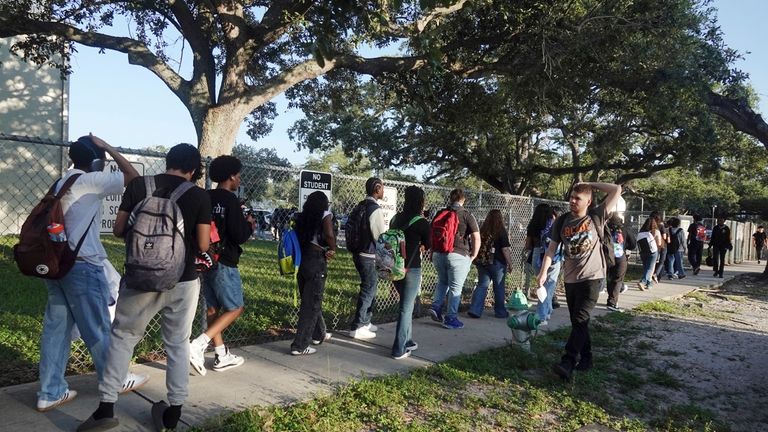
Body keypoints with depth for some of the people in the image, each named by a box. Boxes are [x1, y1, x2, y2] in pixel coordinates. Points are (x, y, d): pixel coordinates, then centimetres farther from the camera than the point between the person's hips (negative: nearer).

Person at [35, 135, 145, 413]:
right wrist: (107, 147, -5)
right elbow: (132, 176, -13)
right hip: (83, 266, -8)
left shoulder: (61, 183, 14)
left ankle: (50, 393, 16)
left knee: (56, 327, 10)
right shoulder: (90, 181, -12)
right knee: (98, 328, 6)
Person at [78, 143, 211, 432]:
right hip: (183, 281, 0)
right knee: (178, 344, 13)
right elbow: (203, 245, -6)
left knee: (122, 337, 17)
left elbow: (118, 230, 2)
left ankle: (106, 407, 15)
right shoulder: (200, 196, -5)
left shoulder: (138, 185, -1)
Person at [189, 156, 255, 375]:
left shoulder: (205, 198, 7)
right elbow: (239, 235, -17)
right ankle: (198, 345, -10)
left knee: (213, 308, 13)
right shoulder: (230, 200, -14)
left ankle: (222, 356, 23)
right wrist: (249, 224, 3)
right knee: (235, 307, 3)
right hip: (224, 262, -8)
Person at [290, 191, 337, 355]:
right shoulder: (325, 215, -4)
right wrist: (332, 250, -5)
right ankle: (300, 346, 0)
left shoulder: (302, 217, 12)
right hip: (317, 261, -7)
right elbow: (329, 235, -20)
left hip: (301, 260, 7)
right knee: (312, 304, 0)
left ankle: (318, 334, 38)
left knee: (309, 300, 20)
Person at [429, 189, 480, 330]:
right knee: (455, 287, 5)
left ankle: (435, 308, 10)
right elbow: (476, 238, -8)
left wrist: (433, 252, 21)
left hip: (438, 254, 4)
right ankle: (450, 319, 9)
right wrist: (473, 256, 2)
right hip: (458, 255, -4)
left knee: (442, 282, 24)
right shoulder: (467, 215, -3)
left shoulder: (440, 213, 8)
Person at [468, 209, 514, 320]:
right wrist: (510, 264, -3)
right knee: (499, 287, 9)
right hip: (497, 263, -4)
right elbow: (505, 249, -12)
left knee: (481, 285, 9)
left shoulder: (482, 230, 1)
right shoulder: (501, 231, -11)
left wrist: (477, 261, 21)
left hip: (482, 262, 4)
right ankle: (500, 312, 20)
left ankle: (474, 310, 2)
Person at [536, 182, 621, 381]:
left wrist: (590, 184, -6)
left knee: (580, 320, -13)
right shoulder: (562, 221, 4)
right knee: (577, 322, 11)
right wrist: (544, 271, -5)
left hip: (591, 278, -4)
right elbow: (552, 247, 4)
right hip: (570, 279, 4)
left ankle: (567, 363, -17)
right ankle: (585, 358, 26)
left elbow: (617, 190, -10)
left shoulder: (596, 217, -4)